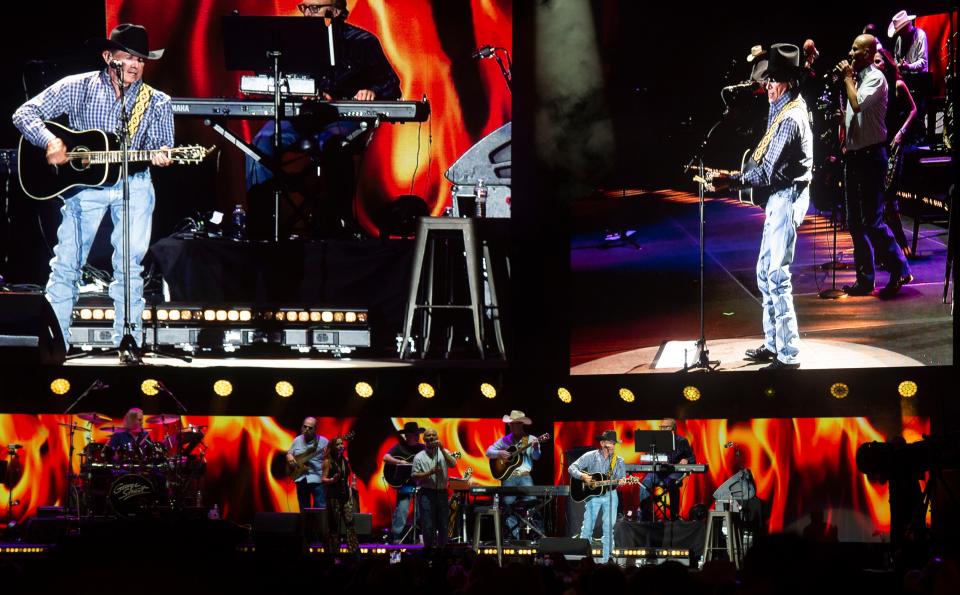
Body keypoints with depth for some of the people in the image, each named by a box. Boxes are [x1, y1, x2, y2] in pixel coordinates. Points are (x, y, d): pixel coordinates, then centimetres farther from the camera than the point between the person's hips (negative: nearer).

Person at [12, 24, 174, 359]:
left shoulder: (157, 103, 5)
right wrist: (50, 141, -19)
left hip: (134, 183, 1)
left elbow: (162, 146, 4)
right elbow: (25, 114, -2)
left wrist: (161, 156, -20)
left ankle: (127, 344, 6)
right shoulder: (78, 87, 0)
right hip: (84, 180, -1)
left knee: (130, 264, -3)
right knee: (66, 263, -3)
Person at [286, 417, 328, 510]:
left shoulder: (323, 441, -3)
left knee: (321, 509, -11)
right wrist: (289, 456, -1)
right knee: (304, 510, 9)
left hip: (318, 479, -5)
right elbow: (289, 453, 22)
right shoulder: (297, 441, 11)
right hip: (301, 479, 5)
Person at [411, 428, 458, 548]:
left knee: (443, 524, 6)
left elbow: (453, 464, -8)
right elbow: (415, 476, -1)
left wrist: (442, 449, -13)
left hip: (442, 493, 2)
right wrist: (430, 473, -15)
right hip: (426, 494, -2)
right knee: (428, 526, -6)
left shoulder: (443, 453, 10)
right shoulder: (419, 457, 4)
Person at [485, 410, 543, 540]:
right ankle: (514, 534, -4)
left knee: (531, 500, -17)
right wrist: (499, 453, -7)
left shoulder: (531, 439, 9)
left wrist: (535, 447, -24)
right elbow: (489, 452, 13)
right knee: (508, 503, -10)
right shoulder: (505, 440, 14)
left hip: (525, 476, -2)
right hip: (508, 476, 2)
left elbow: (536, 457, -4)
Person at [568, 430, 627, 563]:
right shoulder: (591, 456, 1)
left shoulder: (618, 461, 9)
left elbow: (622, 478, 6)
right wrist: (583, 476, -18)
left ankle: (605, 560, 4)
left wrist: (621, 481, -18)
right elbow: (572, 468, -1)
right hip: (593, 495, -2)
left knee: (609, 529, 0)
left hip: (610, 494, 2)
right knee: (587, 527, -3)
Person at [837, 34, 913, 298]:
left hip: (871, 155, -9)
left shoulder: (875, 78, -12)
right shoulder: (858, 78, 15)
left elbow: (858, 104, -26)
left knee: (872, 221, -12)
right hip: (855, 155, 9)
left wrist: (847, 77, -13)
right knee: (856, 222, 10)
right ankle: (865, 279, 15)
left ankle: (899, 270, -3)